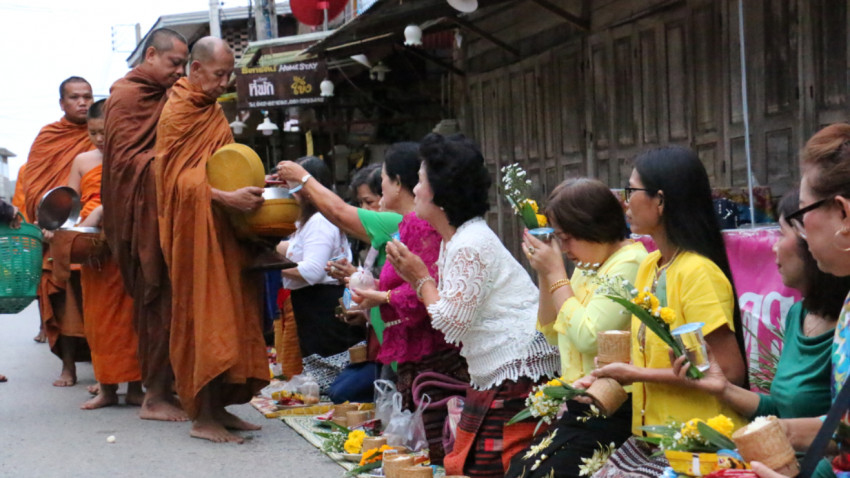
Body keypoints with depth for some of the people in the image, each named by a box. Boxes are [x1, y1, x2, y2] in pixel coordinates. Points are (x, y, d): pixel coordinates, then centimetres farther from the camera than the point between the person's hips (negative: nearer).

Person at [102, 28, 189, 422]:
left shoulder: (163, 97, 19)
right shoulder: (126, 96, -7)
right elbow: (124, 158, -16)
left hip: (167, 214, 8)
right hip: (145, 215, -8)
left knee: (165, 303, 7)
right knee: (157, 302, -7)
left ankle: (163, 388, 12)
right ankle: (154, 397, -1)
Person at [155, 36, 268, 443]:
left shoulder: (212, 112, 16)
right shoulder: (176, 112, -9)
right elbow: (177, 178, -17)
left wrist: (252, 184, 6)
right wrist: (226, 197, -25)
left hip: (222, 230, 8)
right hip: (195, 230, -8)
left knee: (227, 315, 8)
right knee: (205, 315, -7)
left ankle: (218, 408, 15)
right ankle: (202, 417, -1)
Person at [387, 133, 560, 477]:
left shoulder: (470, 246, -17)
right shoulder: (454, 240, 14)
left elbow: (452, 323, -17)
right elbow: (453, 311, 15)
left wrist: (422, 278, -6)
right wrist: (413, 277, 9)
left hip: (518, 374, -10)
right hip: (493, 374, 10)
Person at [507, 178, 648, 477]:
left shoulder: (629, 264, -14)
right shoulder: (587, 267, 13)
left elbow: (587, 337, -22)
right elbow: (552, 334, 20)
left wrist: (556, 273, -13)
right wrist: (544, 275, 7)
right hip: (579, 406, 9)